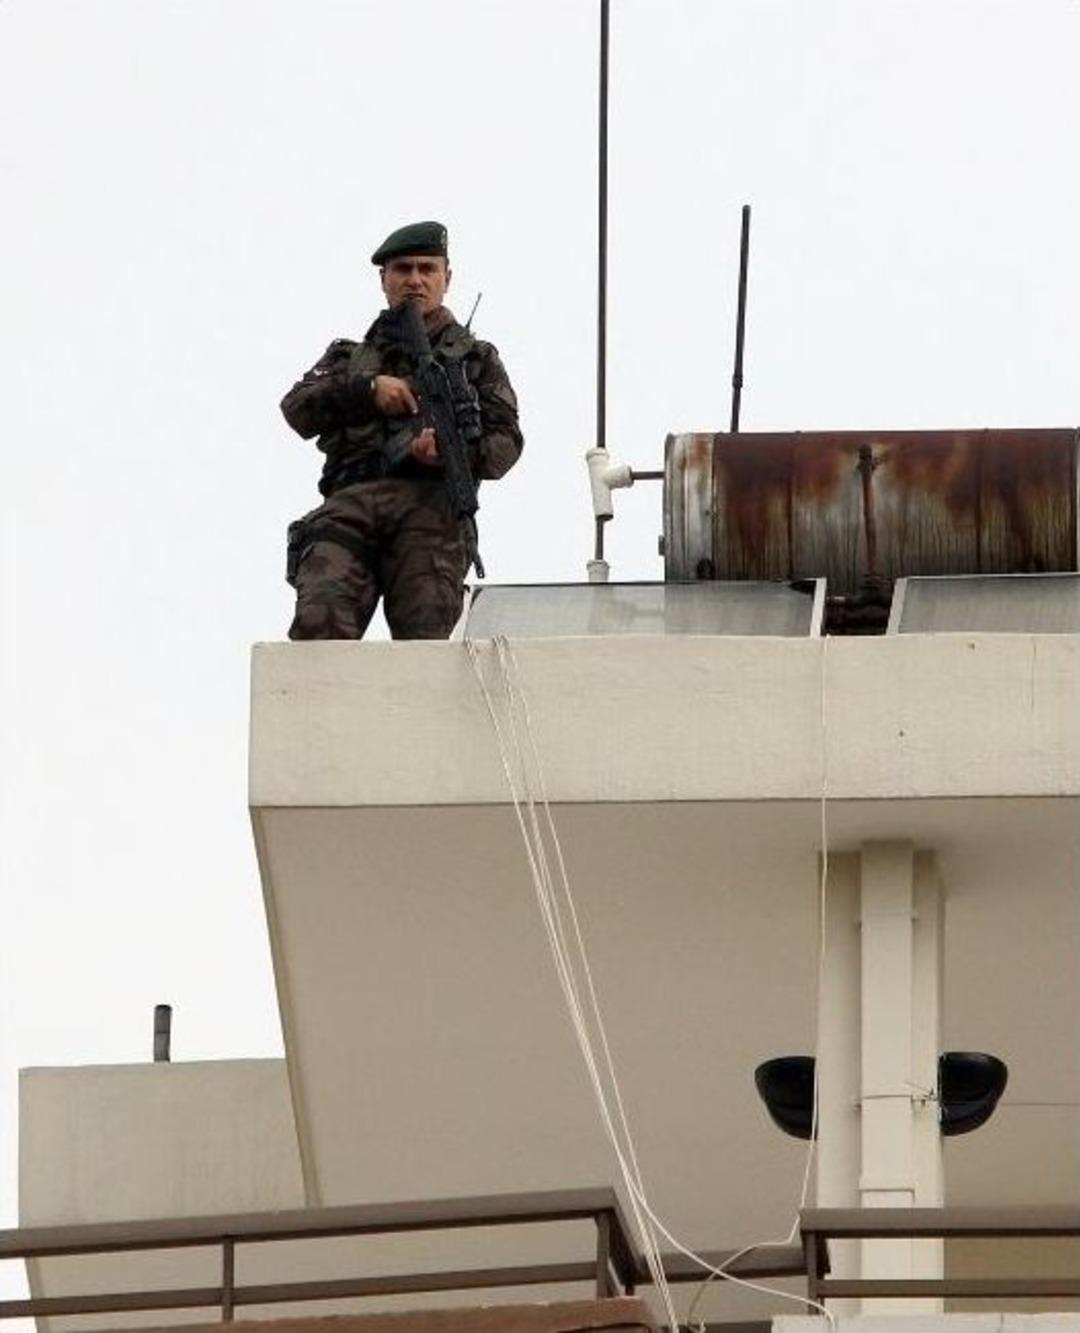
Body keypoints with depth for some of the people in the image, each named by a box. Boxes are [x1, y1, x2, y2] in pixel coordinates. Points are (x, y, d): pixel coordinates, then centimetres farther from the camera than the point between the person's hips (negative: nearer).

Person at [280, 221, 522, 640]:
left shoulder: (477, 358, 28)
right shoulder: (349, 356, 33)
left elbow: (505, 442, 13)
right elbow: (298, 409, 14)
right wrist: (367, 388, -2)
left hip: (429, 507, -1)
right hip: (351, 501, 1)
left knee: (425, 639, -21)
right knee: (320, 621, -26)